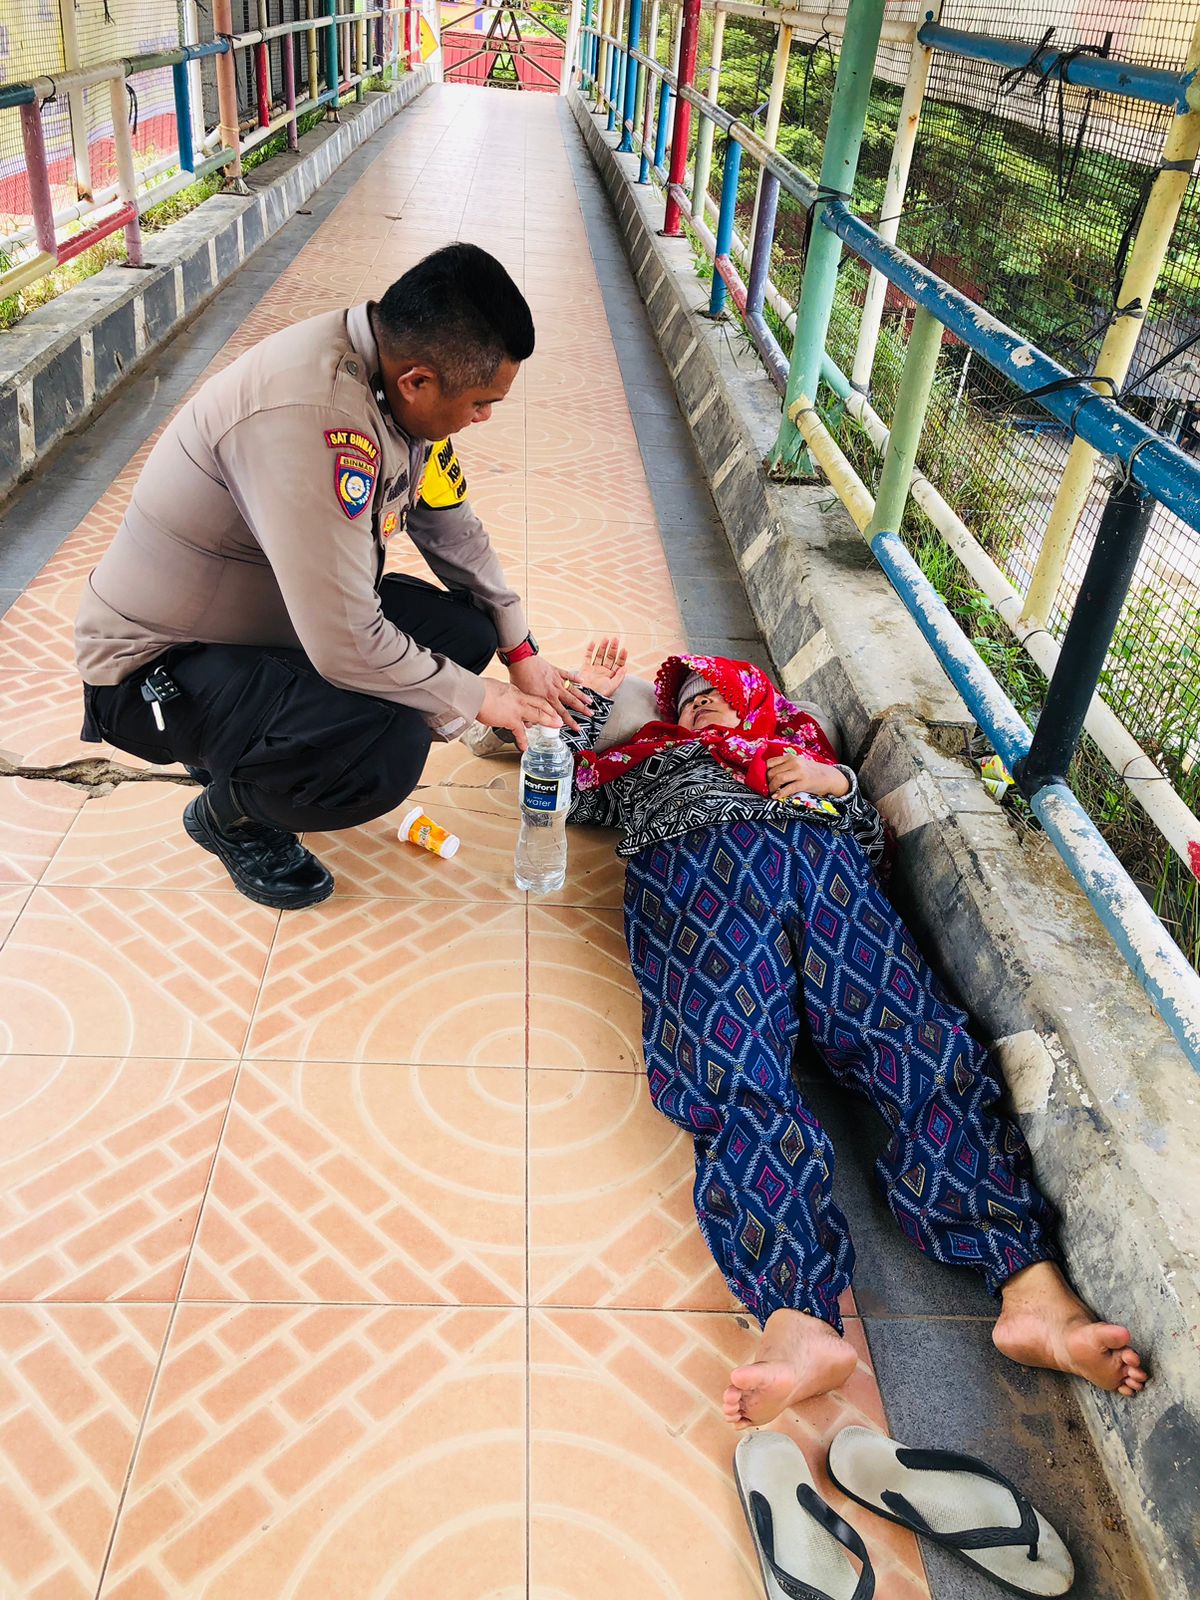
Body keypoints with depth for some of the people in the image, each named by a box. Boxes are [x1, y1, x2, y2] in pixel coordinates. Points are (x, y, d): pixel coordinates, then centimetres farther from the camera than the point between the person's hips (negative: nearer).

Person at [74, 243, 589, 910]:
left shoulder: (400, 374, -7)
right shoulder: (311, 413, -35)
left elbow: (453, 528, 8)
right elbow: (348, 647, -35)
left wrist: (521, 651, 5)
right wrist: (474, 697, -19)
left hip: (271, 608, 9)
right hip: (156, 660, -9)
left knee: (465, 630, -2)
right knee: (387, 749, -31)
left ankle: (243, 742, 13)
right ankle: (230, 812, 4)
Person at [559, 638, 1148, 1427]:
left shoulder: (799, 750, 41)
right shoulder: (653, 758, 43)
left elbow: (873, 838, 29)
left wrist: (838, 782, 11)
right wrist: (590, 698, 31)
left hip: (824, 859, 1)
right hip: (697, 862, -1)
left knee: (927, 1046, -25)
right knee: (737, 1075, -30)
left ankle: (1034, 1291, -36)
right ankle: (800, 1324, -46)